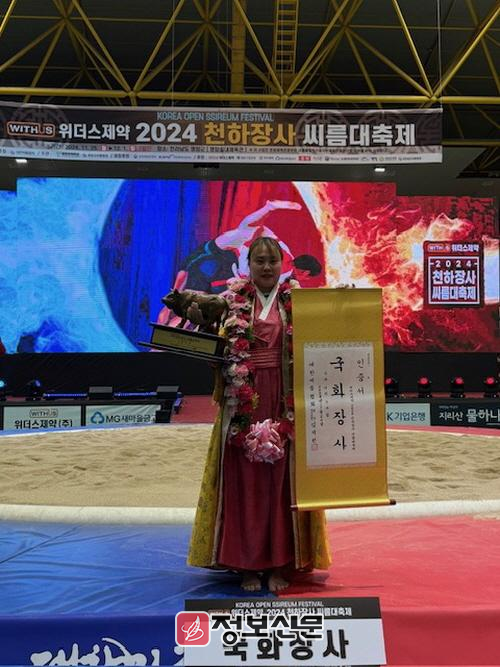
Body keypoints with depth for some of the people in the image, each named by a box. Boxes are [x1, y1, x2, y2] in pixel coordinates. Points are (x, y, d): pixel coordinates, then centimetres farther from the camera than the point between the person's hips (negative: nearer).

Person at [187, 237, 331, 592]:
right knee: (244, 481, 4)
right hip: (243, 403, 0)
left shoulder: (297, 301, 7)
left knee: (281, 479, 4)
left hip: (284, 402, 0)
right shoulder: (232, 300, 6)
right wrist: (201, 321, -11)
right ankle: (247, 564, 16)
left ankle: (280, 563, 17)